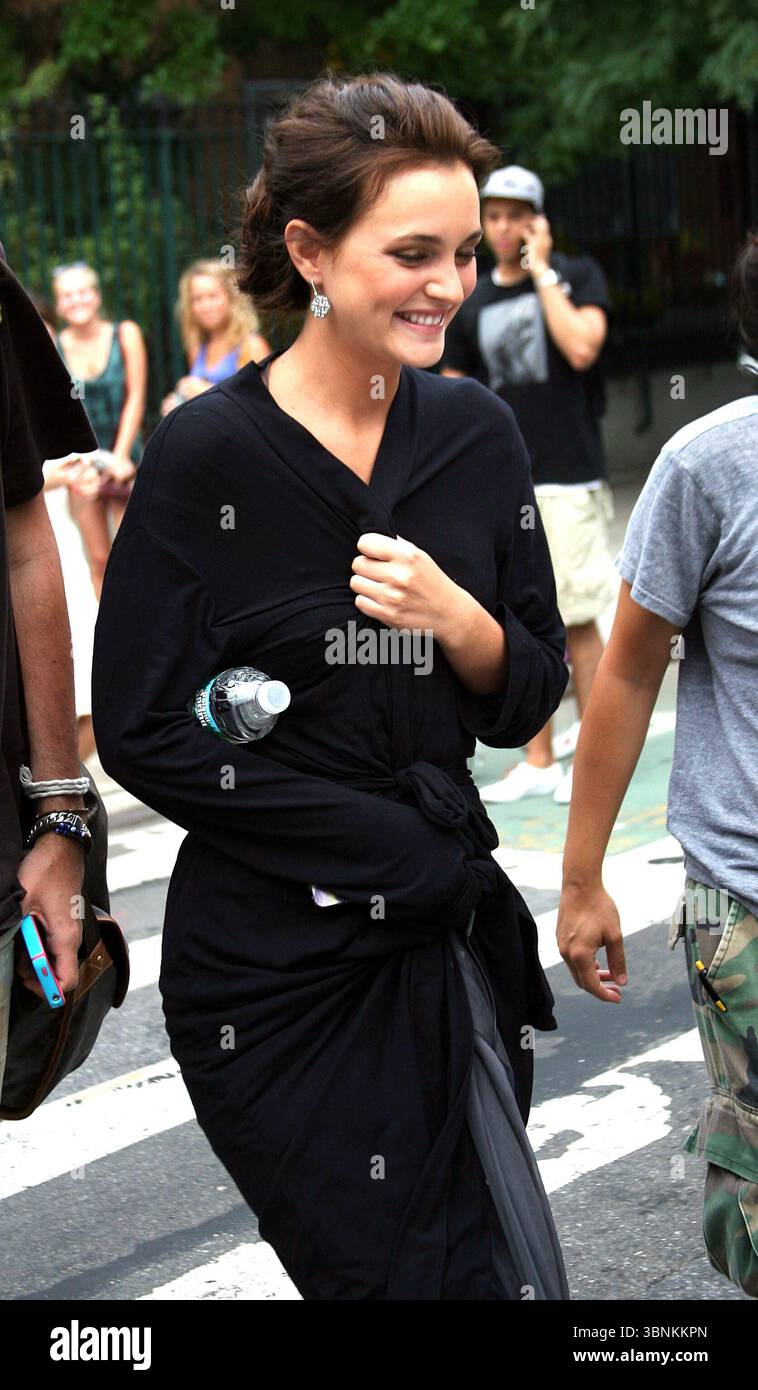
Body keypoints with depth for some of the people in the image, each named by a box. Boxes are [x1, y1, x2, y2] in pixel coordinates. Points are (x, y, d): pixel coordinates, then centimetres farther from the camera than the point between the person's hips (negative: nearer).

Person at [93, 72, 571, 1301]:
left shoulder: (477, 435, 4)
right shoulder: (210, 453, -11)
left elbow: (529, 703, 8)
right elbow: (142, 731, -12)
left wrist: (458, 619, -15)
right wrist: (396, 848, -12)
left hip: (449, 941, 5)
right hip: (270, 963, -5)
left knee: (510, 1268, 8)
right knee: (392, 1273, -1)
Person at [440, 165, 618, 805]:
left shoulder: (577, 275, 1)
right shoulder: (471, 306, 12)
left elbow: (582, 347, -18)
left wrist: (541, 271, -11)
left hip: (567, 482, -5)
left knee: (575, 619, -4)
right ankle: (537, 763, 14)